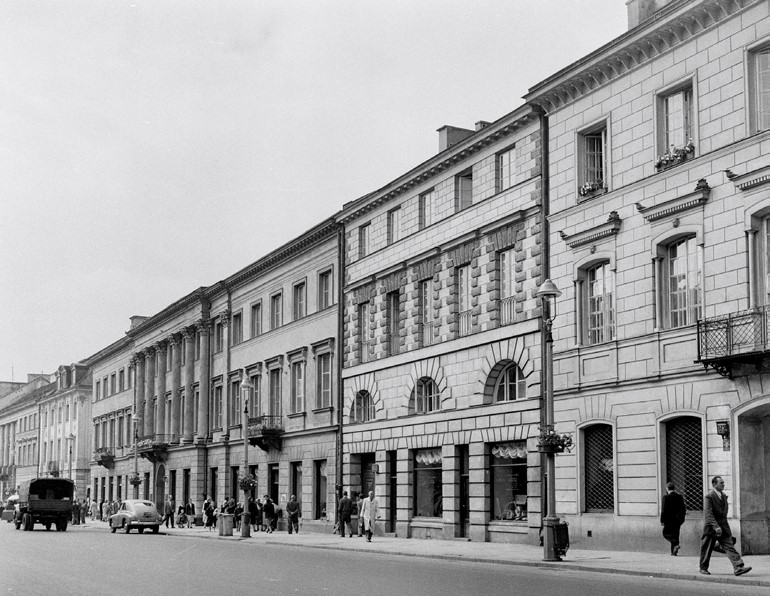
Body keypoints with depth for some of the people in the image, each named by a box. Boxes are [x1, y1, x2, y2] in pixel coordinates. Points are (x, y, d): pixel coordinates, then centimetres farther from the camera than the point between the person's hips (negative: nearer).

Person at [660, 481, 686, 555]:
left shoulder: (666, 497, -11)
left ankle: (676, 544, -13)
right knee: (675, 534, 14)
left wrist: (662, 520, -5)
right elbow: (683, 509, 6)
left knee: (666, 533, 8)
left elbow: (664, 510, -12)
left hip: (669, 519, -5)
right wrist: (682, 520, 15)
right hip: (678, 519, 5)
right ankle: (673, 551, 15)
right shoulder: (680, 497, 4)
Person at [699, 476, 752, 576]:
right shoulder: (709, 496, -14)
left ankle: (738, 567, -17)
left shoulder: (723, 496, 12)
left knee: (729, 547, -7)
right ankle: (703, 568, 21)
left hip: (723, 526, 6)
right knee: (707, 549, 5)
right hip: (711, 527, -6)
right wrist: (716, 527, -31)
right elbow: (708, 514, -22)